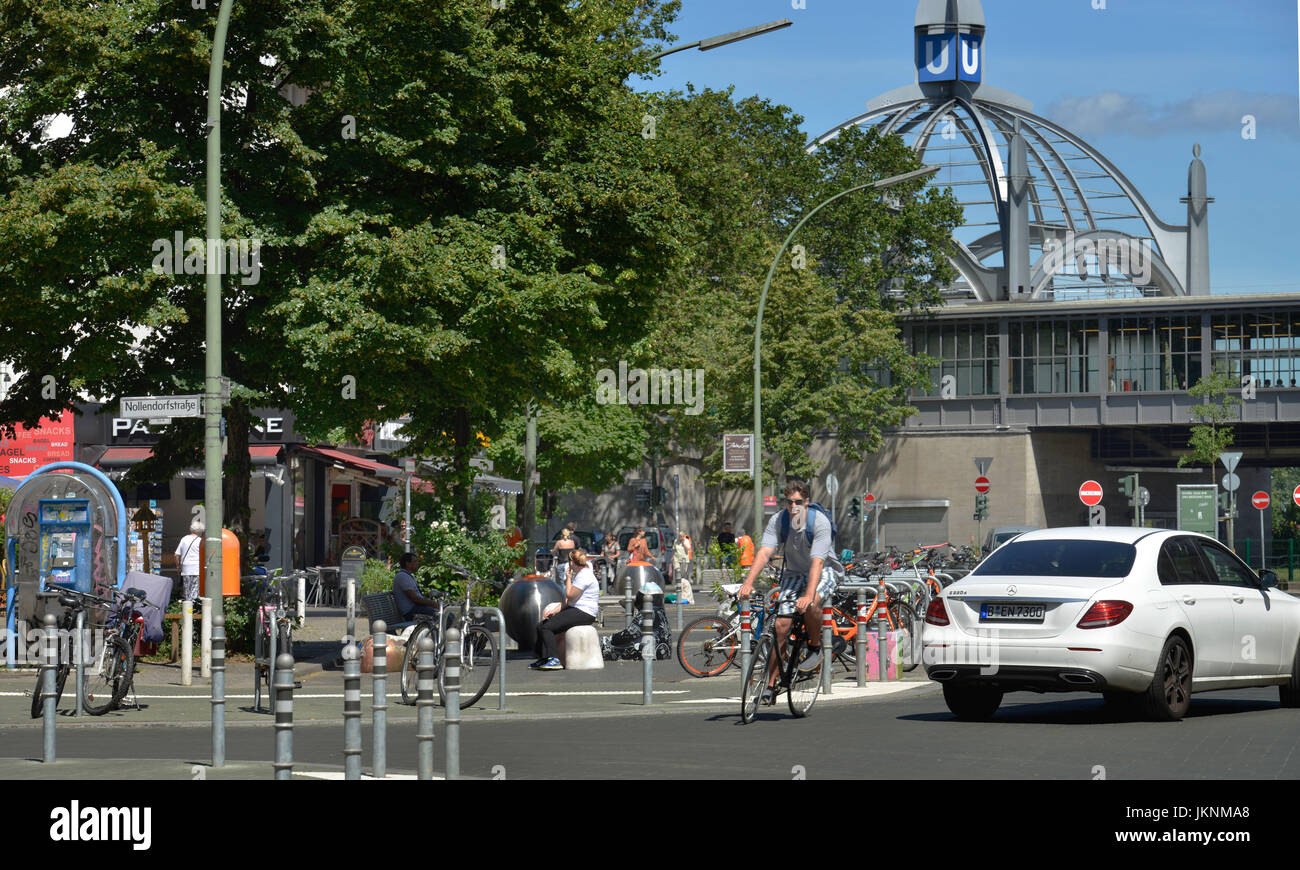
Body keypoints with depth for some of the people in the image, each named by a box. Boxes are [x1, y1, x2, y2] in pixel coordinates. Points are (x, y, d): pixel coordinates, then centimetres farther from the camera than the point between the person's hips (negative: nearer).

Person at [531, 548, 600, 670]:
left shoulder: (584, 576, -14)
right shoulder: (578, 574, 21)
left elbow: (570, 595, -21)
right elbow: (568, 600, 20)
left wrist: (568, 578, -7)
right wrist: (556, 610, 7)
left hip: (584, 613, -11)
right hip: (575, 610, 11)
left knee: (547, 627, -19)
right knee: (541, 626, 6)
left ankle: (554, 659, -22)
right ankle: (542, 659, 6)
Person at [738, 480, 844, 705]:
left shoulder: (819, 522, -26)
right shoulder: (778, 521, -15)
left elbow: (817, 562, -35)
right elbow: (764, 552, -25)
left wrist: (808, 595, -48)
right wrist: (748, 582, -41)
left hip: (825, 570, -4)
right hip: (794, 572, 4)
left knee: (811, 604, -35)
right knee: (782, 625, -8)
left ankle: (815, 648, -7)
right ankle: (770, 683, -1)